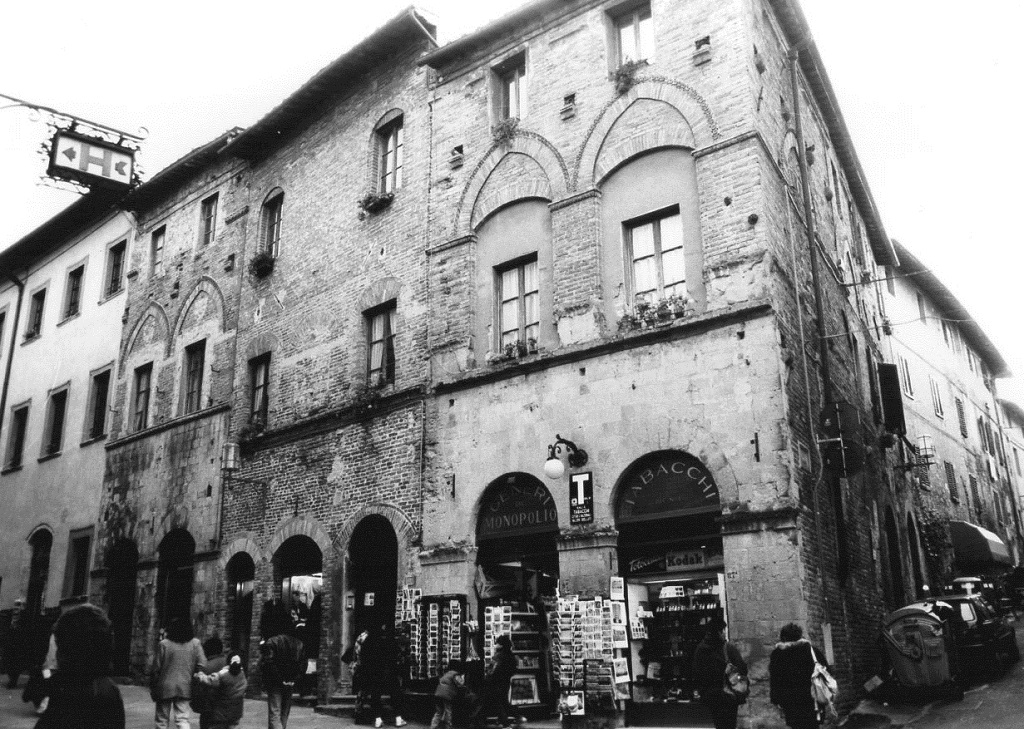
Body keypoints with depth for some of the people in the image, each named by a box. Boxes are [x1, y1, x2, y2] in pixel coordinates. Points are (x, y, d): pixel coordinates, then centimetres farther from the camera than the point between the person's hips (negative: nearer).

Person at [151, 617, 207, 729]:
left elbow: (156, 668, -6)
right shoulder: (195, 643, -2)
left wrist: (152, 687, 5)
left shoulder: (164, 644, -9)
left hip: (165, 687, -1)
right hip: (185, 687, 2)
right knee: (182, 718, 4)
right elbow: (202, 665, -7)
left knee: (162, 720, 13)